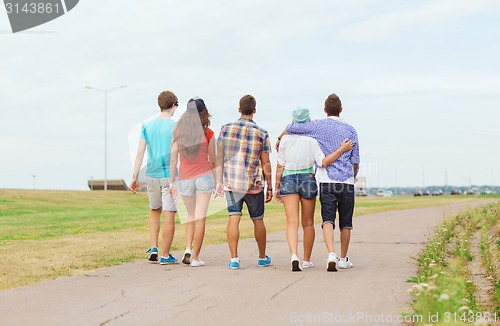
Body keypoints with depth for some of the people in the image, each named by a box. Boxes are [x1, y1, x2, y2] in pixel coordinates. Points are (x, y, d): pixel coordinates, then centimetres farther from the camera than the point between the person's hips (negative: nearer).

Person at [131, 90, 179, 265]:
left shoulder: (147, 126, 5)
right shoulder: (175, 127, -7)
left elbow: (140, 153, 2)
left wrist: (135, 177, 5)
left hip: (151, 175, 5)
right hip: (169, 176, -5)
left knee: (154, 211, 21)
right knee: (169, 216, 0)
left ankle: (154, 248, 10)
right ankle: (165, 255, 2)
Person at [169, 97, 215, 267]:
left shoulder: (178, 132, 0)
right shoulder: (208, 133, -3)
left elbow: (173, 158, -1)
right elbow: (212, 161, 4)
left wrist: (171, 181, 6)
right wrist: (217, 180, 19)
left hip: (184, 179, 2)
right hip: (203, 177, -2)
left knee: (191, 217, 19)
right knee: (200, 218, 0)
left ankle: (188, 249, 3)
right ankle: (196, 257, 0)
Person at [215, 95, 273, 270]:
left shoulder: (226, 129, -1)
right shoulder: (261, 134, -5)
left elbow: (219, 157, 0)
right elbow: (265, 164, -3)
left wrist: (219, 181, 6)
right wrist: (270, 187, 5)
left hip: (231, 183, 1)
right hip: (253, 184, -1)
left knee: (233, 219, 0)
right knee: (258, 220, 13)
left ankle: (234, 258, -8)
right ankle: (262, 257, 26)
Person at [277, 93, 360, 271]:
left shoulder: (318, 126, 3)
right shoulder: (350, 130, 7)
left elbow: (291, 128, 7)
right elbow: (355, 162, 9)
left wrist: (279, 140, 28)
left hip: (327, 181, -1)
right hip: (347, 181, 1)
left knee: (328, 220, -7)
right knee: (345, 223, 12)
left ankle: (331, 254, -27)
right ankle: (343, 259, 20)